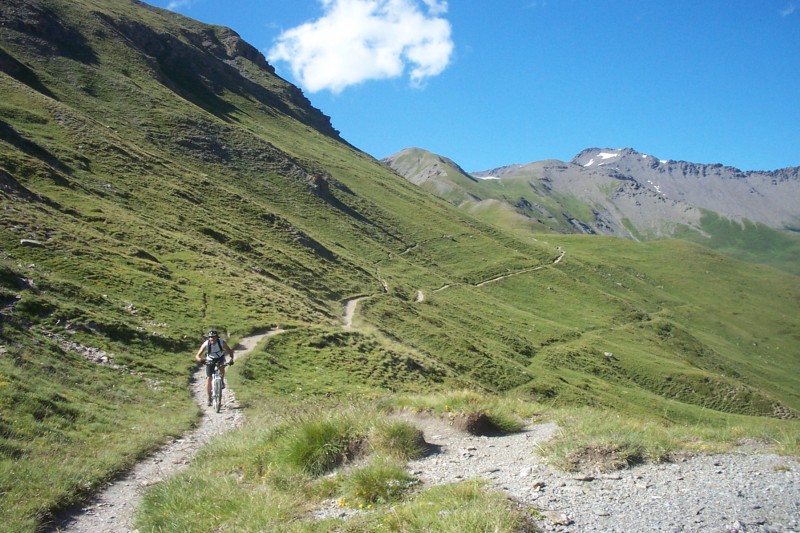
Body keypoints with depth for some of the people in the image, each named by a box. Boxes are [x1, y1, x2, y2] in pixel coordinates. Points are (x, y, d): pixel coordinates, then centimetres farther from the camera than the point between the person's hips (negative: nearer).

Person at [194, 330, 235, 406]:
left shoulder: (222, 342, -27)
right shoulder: (205, 344, -28)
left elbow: (229, 351, -21)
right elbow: (197, 355, -27)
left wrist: (231, 358, -40)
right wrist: (199, 359, -51)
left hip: (220, 358, 0)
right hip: (210, 360, 0)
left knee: (221, 367, -34)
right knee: (208, 378, -6)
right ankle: (209, 397, 8)